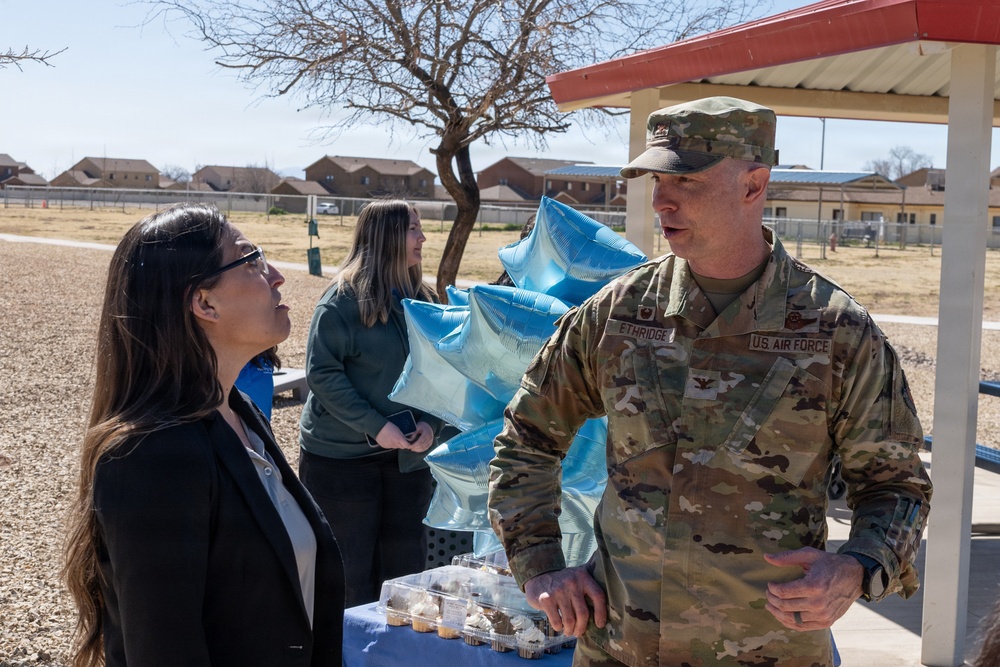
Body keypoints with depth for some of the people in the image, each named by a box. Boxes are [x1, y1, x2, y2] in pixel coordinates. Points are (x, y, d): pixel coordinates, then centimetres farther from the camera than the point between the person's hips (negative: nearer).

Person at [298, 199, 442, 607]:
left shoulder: (422, 300, 8)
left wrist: (430, 422, -7)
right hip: (341, 456, -6)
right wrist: (375, 427, -20)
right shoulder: (345, 298, -11)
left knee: (406, 567, 11)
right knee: (350, 575, 5)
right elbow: (322, 373, -15)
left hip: (406, 457, 6)